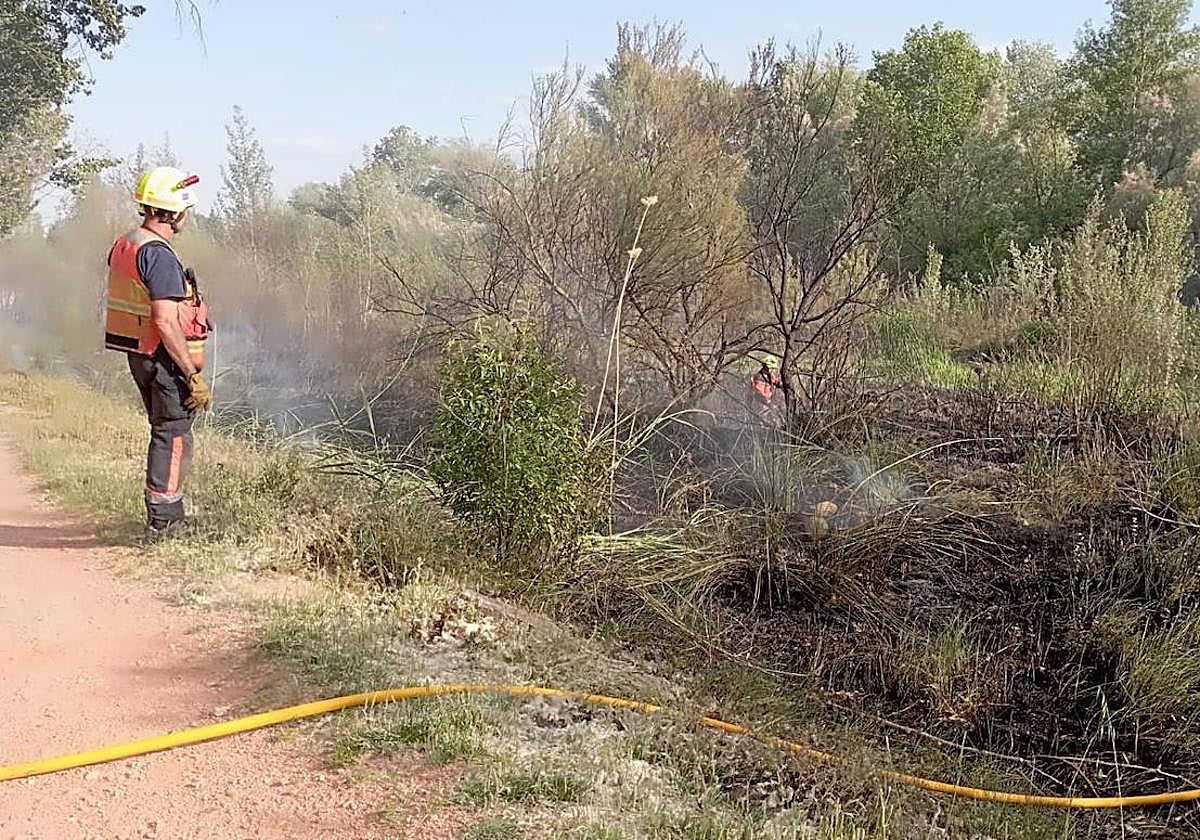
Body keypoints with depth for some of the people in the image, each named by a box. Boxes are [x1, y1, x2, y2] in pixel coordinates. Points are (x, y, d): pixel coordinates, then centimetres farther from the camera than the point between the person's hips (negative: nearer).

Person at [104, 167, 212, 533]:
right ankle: (163, 519, 6)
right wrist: (193, 374, -22)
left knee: (165, 433, 19)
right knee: (174, 437, 0)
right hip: (164, 357, -10)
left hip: (138, 355, 10)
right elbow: (165, 322, -26)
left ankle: (168, 516, 29)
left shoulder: (123, 245, 10)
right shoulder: (158, 254, -21)